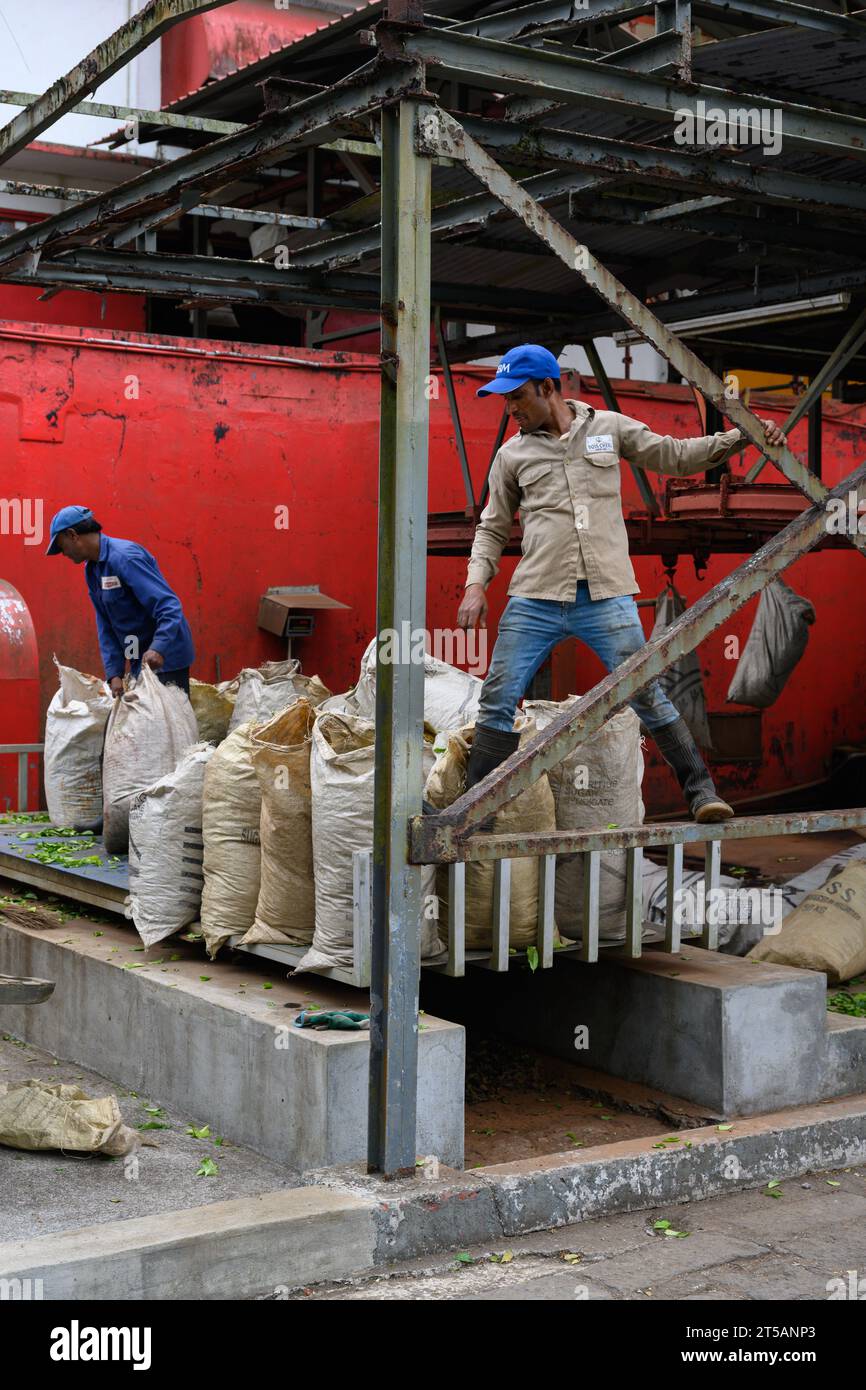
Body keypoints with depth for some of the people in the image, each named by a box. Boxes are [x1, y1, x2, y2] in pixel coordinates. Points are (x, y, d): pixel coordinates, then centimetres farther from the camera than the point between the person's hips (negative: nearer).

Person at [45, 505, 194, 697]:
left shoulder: (124, 557, -19)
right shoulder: (92, 569, 10)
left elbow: (169, 606, -26)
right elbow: (106, 627, 10)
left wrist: (158, 649, -39)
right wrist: (114, 673, 0)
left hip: (164, 658, -9)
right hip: (140, 662, 9)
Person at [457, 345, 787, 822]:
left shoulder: (609, 427, 8)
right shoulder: (512, 454, 10)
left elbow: (676, 456, 13)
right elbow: (493, 527, 16)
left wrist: (740, 436, 3)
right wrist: (475, 584, 2)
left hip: (606, 599, -1)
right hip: (535, 600, 2)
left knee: (647, 696, -3)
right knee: (497, 701, -2)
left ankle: (700, 790, 9)